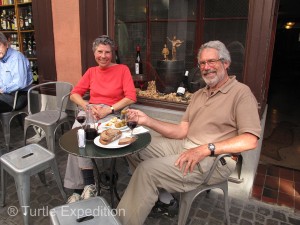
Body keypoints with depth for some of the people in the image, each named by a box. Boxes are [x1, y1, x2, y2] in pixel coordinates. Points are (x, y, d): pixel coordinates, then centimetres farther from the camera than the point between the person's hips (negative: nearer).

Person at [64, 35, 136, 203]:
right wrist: (88, 106, -8)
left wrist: (108, 109, -18)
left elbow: (131, 97, -8)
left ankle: (80, 188, -18)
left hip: (112, 114, -4)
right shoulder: (91, 71, 19)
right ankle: (89, 184, -20)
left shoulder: (122, 69, 4)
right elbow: (74, 94, 13)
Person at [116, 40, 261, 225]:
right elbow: (182, 131, 9)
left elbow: (250, 140, -17)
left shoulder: (241, 92, -7)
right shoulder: (199, 94, 17)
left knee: (148, 169, -23)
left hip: (215, 158, -8)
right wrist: (148, 121, -2)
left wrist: (206, 149, -26)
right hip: (185, 146, 8)